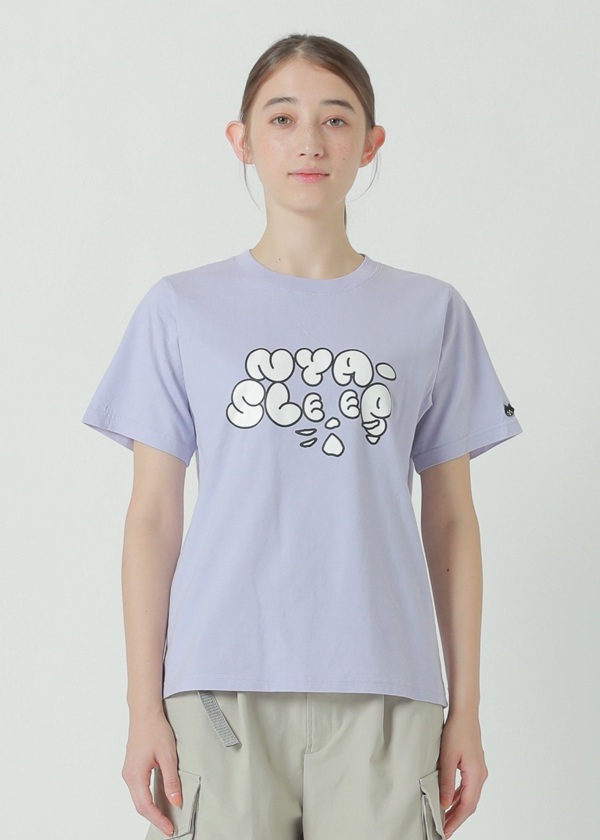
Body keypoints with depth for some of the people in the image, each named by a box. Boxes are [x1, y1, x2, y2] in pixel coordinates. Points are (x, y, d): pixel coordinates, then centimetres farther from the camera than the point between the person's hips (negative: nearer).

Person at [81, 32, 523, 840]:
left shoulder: (432, 313, 8)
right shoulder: (180, 309, 6)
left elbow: (451, 522, 9)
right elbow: (153, 516, 5)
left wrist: (466, 708, 7)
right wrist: (144, 705, 1)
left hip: (382, 691, 1)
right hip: (224, 687, 0)